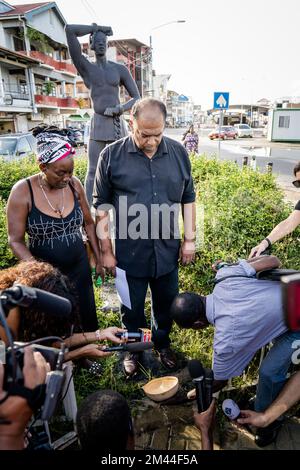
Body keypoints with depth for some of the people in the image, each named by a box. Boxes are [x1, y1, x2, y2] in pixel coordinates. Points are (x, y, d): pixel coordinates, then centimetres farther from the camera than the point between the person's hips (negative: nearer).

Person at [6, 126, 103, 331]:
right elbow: (16, 241, -10)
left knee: (87, 322, 16)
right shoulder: (23, 191, -14)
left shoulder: (74, 184, -5)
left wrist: (99, 258, 8)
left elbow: (89, 223, 8)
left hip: (79, 268, 3)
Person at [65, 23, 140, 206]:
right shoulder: (86, 67, 6)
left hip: (119, 124, 2)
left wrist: (120, 108, -10)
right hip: (98, 124, -2)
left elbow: (137, 98, 7)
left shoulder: (120, 69, 10)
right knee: (93, 170, -5)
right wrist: (96, 28, 9)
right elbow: (69, 30, -2)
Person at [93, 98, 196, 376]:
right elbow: (101, 206, -5)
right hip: (129, 252, -2)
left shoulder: (178, 153, -2)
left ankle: (162, 342, 49)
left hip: (167, 250, 2)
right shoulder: (111, 155, -10)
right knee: (132, 307, 17)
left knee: (165, 303, 21)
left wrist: (189, 240, 4)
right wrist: (106, 251, -4)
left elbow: (188, 199, 6)